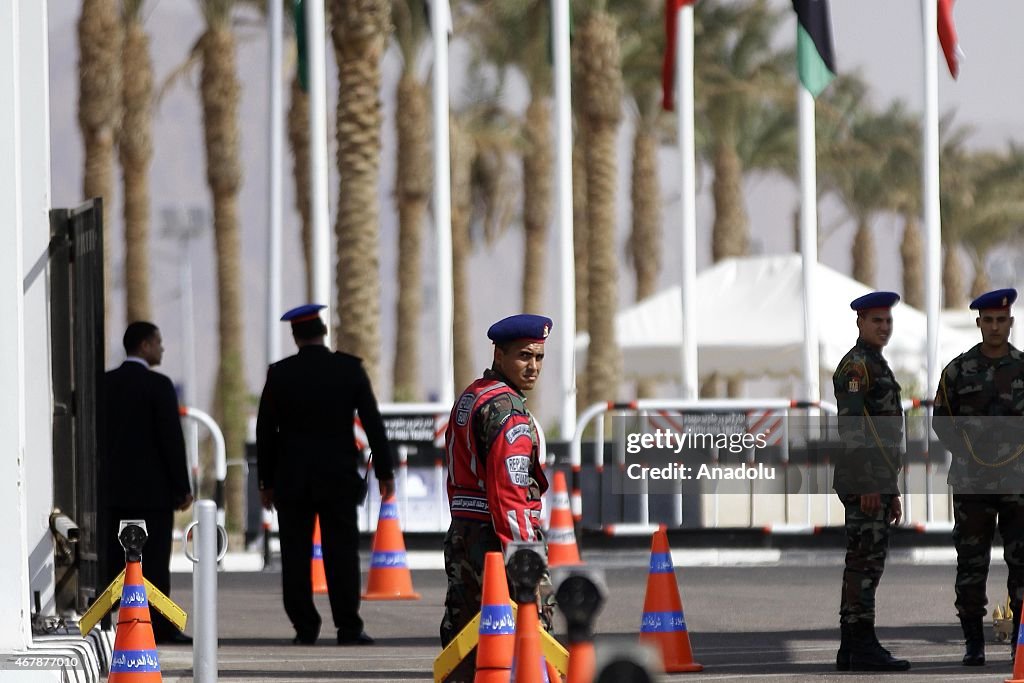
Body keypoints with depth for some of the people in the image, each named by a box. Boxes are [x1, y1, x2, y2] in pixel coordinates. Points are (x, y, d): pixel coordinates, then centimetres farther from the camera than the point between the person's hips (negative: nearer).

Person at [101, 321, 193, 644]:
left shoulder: (104, 384, 7)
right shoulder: (158, 385, -10)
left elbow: (96, 436, 10)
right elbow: (172, 439, -12)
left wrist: (100, 482, 15)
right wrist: (183, 487, -7)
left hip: (113, 488, 5)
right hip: (152, 490, -5)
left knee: (113, 560, 6)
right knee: (154, 560, -4)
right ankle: (160, 626, -4)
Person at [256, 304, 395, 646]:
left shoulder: (280, 374, -1)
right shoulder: (349, 369, -1)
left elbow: (265, 431, 2)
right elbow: (373, 422, -1)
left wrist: (266, 480, 9)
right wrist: (384, 472, 5)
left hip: (291, 477, 0)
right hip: (339, 475, 0)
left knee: (296, 555, 4)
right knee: (341, 552, 0)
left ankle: (305, 627, 2)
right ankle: (348, 627, -4)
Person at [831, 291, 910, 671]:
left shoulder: (878, 369, 22)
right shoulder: (856, 365, -11)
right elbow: (851, 426, -20)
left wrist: (892, 492, 24)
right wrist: (868, 486, -24)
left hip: (876, 482, 10)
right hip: (864, 481, -10)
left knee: (862, 562, 8)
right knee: (867, 560, -11)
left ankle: (851, 651, 9)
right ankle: (864, 648, -13)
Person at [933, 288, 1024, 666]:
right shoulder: (959, 369, 2)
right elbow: (942, 421, 5)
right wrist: (968, 451, -4)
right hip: (971, 484, 0)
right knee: (971, 564, 1)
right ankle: (973, 644, 6)